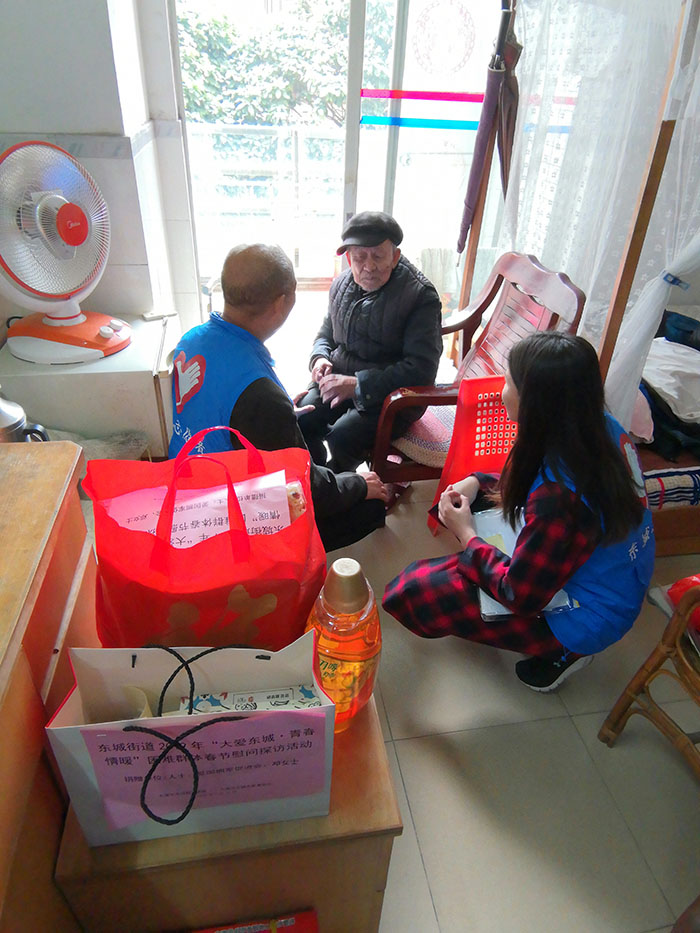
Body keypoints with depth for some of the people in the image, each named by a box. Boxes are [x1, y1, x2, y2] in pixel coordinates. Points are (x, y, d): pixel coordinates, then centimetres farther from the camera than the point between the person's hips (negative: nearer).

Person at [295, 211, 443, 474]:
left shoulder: (420, 296, -14)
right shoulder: (342, 284, 6)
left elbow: (422, 368, -21)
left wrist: (357, 384, -26)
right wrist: (320, 358, -3)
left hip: (392, 394, -5)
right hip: (339, 380, 6)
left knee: (343, 436, -29)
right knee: (299, 421, -19)